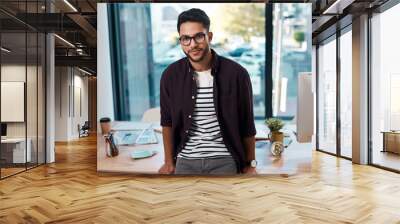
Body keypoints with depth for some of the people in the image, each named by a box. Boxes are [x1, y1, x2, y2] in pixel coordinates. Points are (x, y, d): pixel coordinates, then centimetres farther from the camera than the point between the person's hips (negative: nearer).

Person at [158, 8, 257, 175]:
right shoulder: (171, 75, -4)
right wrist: (169, 161, 10)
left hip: (224, 161, -2)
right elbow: (167, 122, 8)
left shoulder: (236, 73, -10)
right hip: (186, 161, 2)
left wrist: (250, 164, 5)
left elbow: (247, 124, -1)